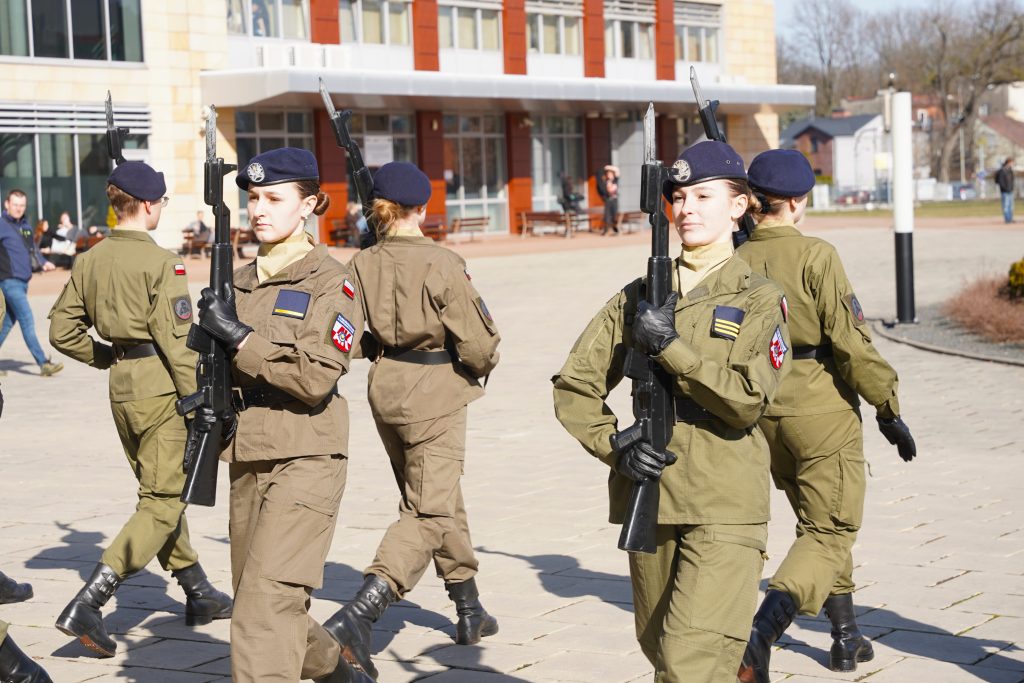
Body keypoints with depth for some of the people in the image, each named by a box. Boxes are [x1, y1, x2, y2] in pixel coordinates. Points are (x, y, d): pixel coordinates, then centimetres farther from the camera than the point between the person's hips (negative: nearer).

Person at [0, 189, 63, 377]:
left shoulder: (25, 225, 15)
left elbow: (32, 247, 23)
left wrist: (43, 262, 7)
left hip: (24, 282, 8)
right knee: (27, 321, -11)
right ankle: (44, 364, -14)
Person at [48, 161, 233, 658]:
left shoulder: (89, 261, 6)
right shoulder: (160, 262, -15)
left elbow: (62, 331, 9)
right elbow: (175, 340, -18)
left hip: (122, 390, 8)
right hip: (160, 389, -8)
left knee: (160, 492, 19)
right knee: (164, 503, -4)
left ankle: (198, 594, 30)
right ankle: (87, 604, -14)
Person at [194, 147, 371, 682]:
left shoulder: (330, 282, -7)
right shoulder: (240, 283, 12)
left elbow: (316, 378, -17)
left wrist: (239, 337, -15)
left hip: (305, 462, -7)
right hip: (247, 462, 7)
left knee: (265, 604, -18)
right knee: (257, 603, 15)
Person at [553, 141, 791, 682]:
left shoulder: (759, 299, 0)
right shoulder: (639, 296, 10)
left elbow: (747, 400, -14)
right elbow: (574, 384, 8)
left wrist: (670, 346, -16)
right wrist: (615, 448, -7)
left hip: (725, 513, -5)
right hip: (648, 501, 5)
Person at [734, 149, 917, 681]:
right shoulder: (816, 256, -14)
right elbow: (850, 342, -16)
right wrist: (888, 409, -8)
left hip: (765, 415, 6)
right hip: (822, 409, -6)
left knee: (820, 523, 23)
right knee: (829, 533, -1)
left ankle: (847, 637, 31)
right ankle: (759, 636, -21)